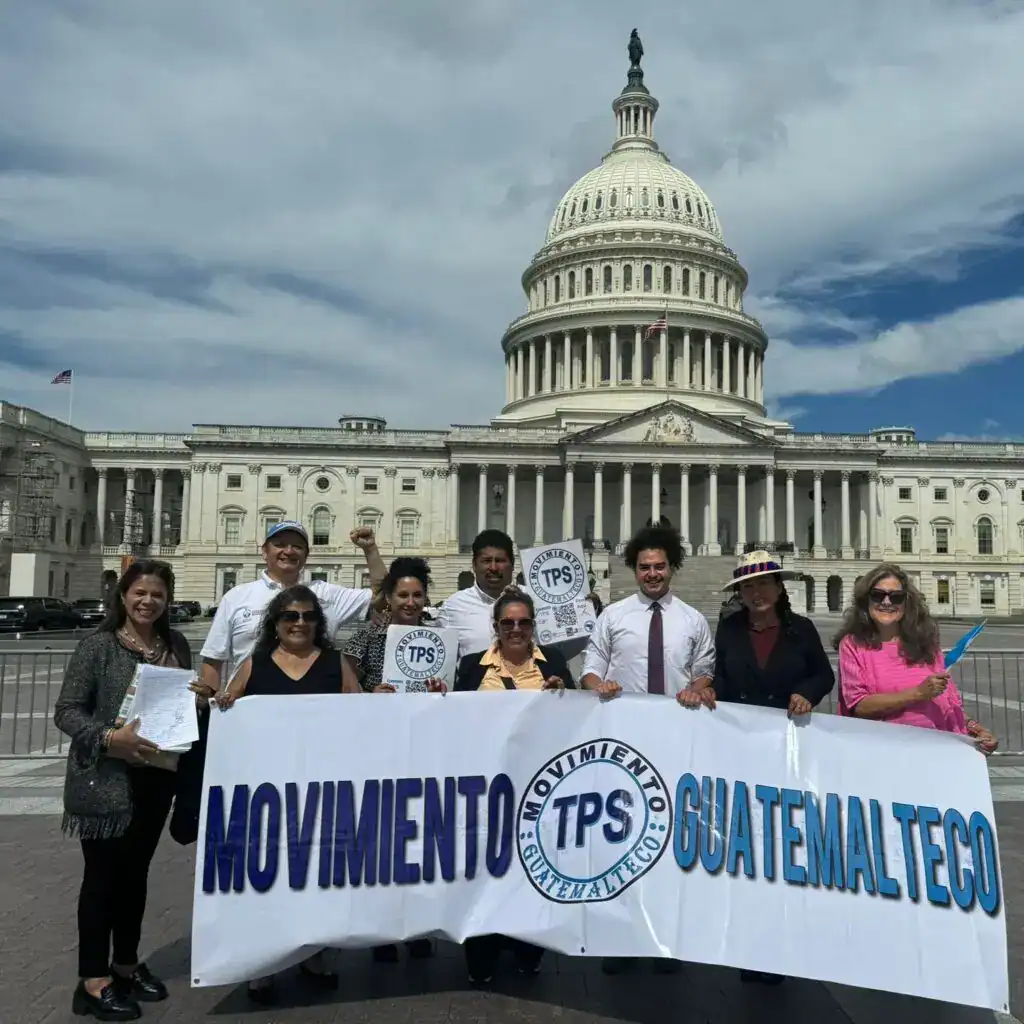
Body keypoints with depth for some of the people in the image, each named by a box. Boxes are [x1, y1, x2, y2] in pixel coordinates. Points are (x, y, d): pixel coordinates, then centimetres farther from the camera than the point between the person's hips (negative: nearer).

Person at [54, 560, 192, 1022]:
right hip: (105, 779, -5)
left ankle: (126, 963, 33)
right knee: (102, 874, 5)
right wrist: (109, 738, -26)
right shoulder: (98, 645, -11)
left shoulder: (176, 645, 5)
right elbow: (66, 711, -12)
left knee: (136, 871, 17)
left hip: (157, 775, 5)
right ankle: (93, 981, 18)